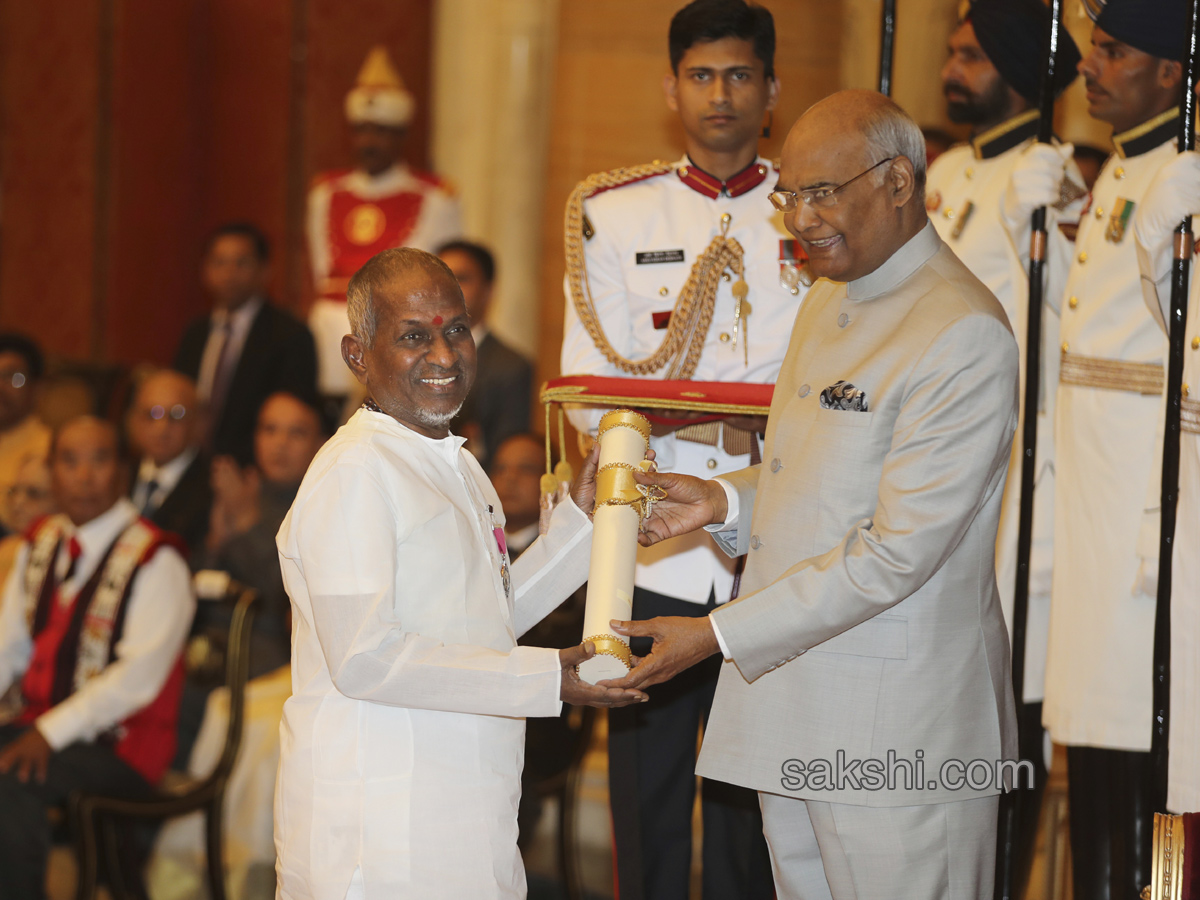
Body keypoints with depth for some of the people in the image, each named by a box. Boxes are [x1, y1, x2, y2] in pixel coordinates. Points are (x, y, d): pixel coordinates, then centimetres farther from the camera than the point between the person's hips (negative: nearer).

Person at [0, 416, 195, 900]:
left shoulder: (154, 560, -10)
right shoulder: (40, 544, 12)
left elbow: (139, 676, -17)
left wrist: (51, 733, -23)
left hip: (118, 744, -7)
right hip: (42, 727, 7)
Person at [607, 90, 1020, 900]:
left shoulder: (964, 335, -17)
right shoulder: (830, 301, 15)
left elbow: (898, 552, -21)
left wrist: (719, 636, -19)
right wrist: (729, 502, 4)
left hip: (900, 733, -9)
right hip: (793, 712, 9)